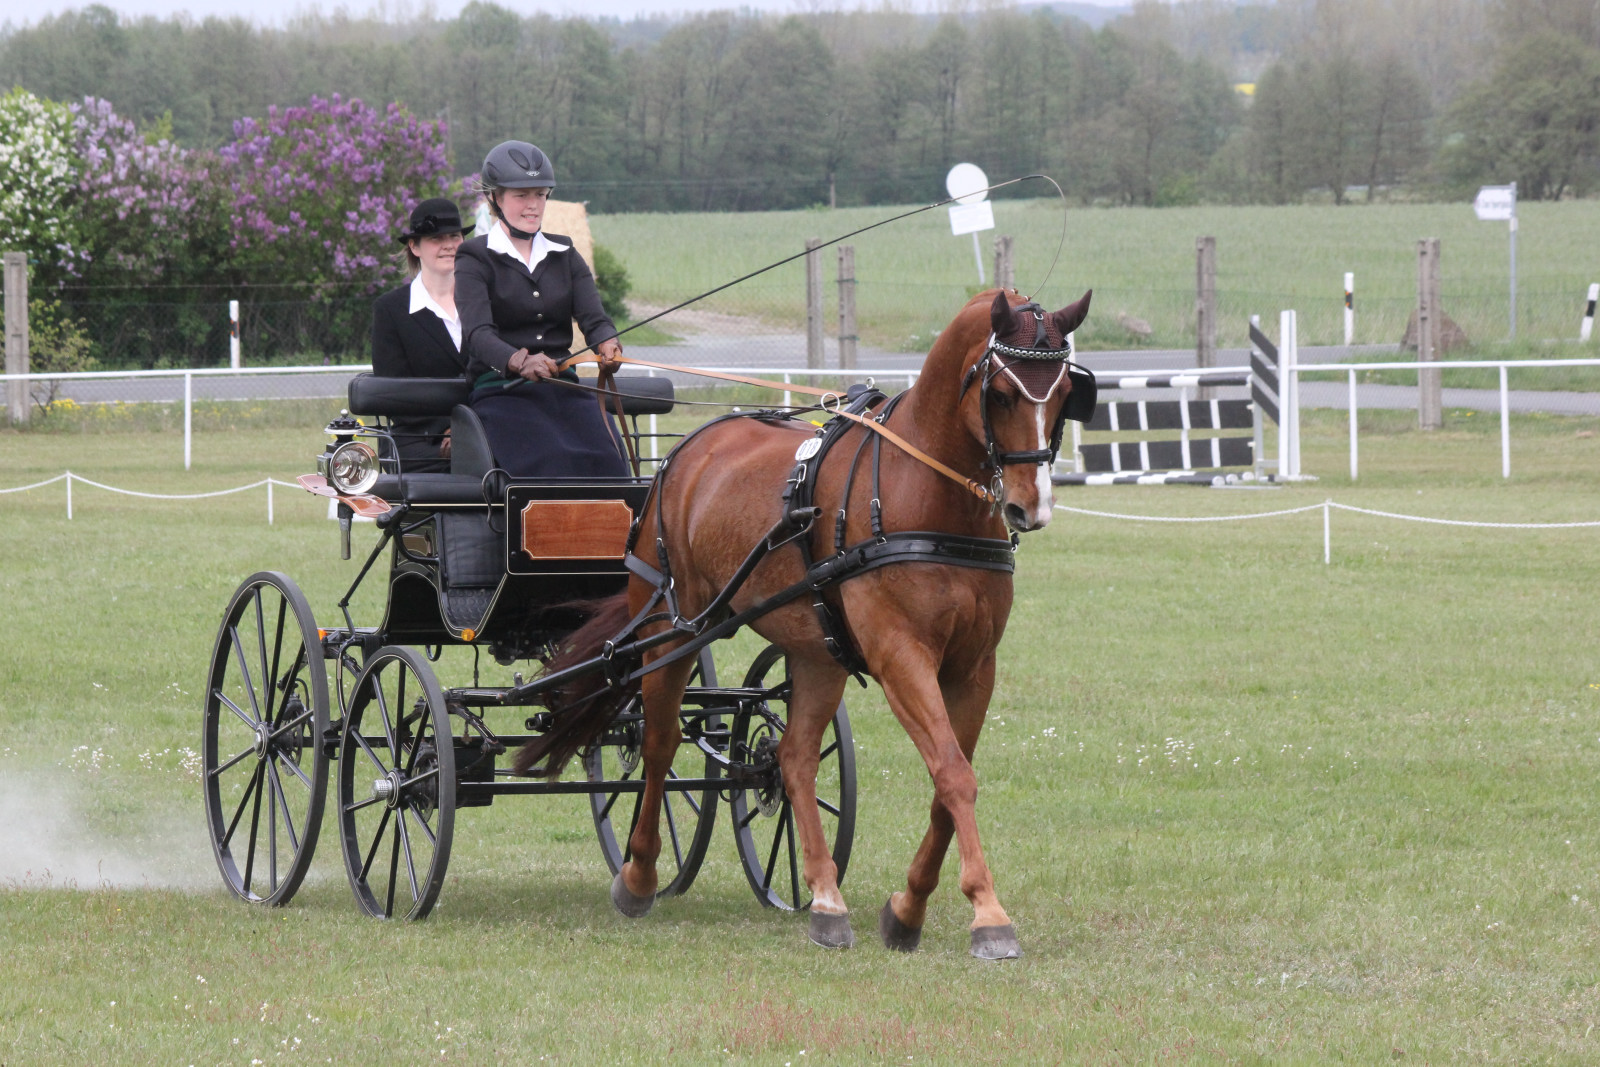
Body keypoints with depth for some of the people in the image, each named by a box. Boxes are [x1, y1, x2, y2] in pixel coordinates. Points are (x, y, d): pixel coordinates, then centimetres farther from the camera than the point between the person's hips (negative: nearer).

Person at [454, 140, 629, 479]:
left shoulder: (564, 256, 17)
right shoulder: (475, 260, 2)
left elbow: (593, 317, 3)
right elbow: (478, 333, -14)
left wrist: (608, 346, -23)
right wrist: (519, 361, -36)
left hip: (564, 389, 4)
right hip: (502, 393, -4)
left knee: (607, 460, -25)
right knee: (549, 464, -32)